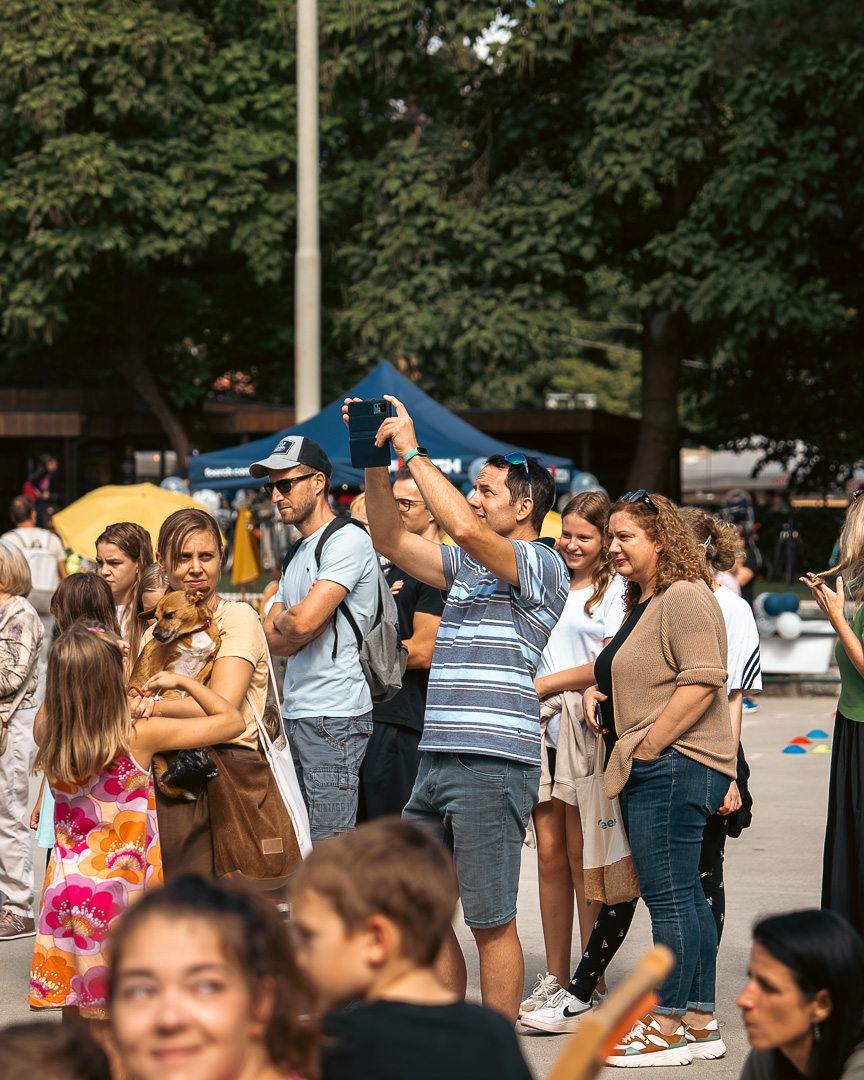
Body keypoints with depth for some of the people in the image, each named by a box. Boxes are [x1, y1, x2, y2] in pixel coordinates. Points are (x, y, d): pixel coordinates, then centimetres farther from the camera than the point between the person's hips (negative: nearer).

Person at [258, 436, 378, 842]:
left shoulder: (348, 541, -9)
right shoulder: (299, 554, 21)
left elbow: (303, 621, -19)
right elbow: (267, 639, 15)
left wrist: (280, 620, 2)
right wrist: (290, 622, -5)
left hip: (334, 717, -9)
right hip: (295, 716, 9)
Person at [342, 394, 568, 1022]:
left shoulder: (542, 566, -7)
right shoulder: (467, 567, 19)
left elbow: (464, 528, -22)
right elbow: (392, 540, 20)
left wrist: (414, 452, -14)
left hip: (494, 764, -9)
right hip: (438, 759, 9)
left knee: (491, 920, -2)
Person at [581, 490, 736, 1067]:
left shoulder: (685, 598, -13)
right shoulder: (644, 602, 20)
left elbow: (703, 682, -22)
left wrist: (646, 748, -19)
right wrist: (597, 689, 13)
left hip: (674, 766, -11)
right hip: (653, 773, 11)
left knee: (670, 897, -7)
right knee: (686, 896, 12)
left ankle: (668, 1027, -4)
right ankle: (701, 1021, 17)